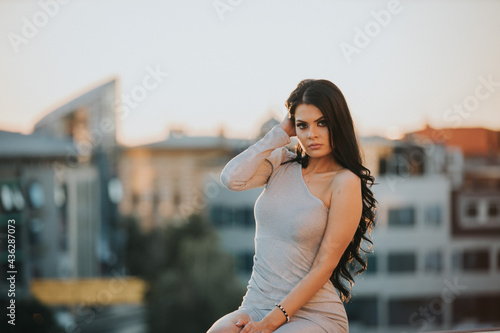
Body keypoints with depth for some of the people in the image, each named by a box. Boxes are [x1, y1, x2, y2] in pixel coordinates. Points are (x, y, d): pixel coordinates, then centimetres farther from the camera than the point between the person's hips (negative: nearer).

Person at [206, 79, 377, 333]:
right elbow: (232, 178, -9)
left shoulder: (345, 182, -6)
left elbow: (324, 266, -10)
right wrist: (281, 132, -2)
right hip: (255, 306, 5)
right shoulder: (281, 163, 11)